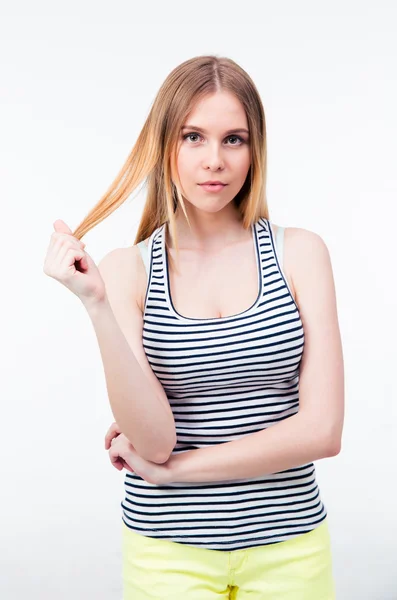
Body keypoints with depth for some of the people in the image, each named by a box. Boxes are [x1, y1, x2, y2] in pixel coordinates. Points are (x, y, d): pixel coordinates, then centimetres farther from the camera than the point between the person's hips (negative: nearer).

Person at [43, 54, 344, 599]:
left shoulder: (299, 252, -6)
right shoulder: (126, 268, -7)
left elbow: (323, 431, -12)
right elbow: (154, 441, -15)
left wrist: (168, 468, -11)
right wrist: (97, 306, -25)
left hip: (288, 544, 1)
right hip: (170, 550, 0)